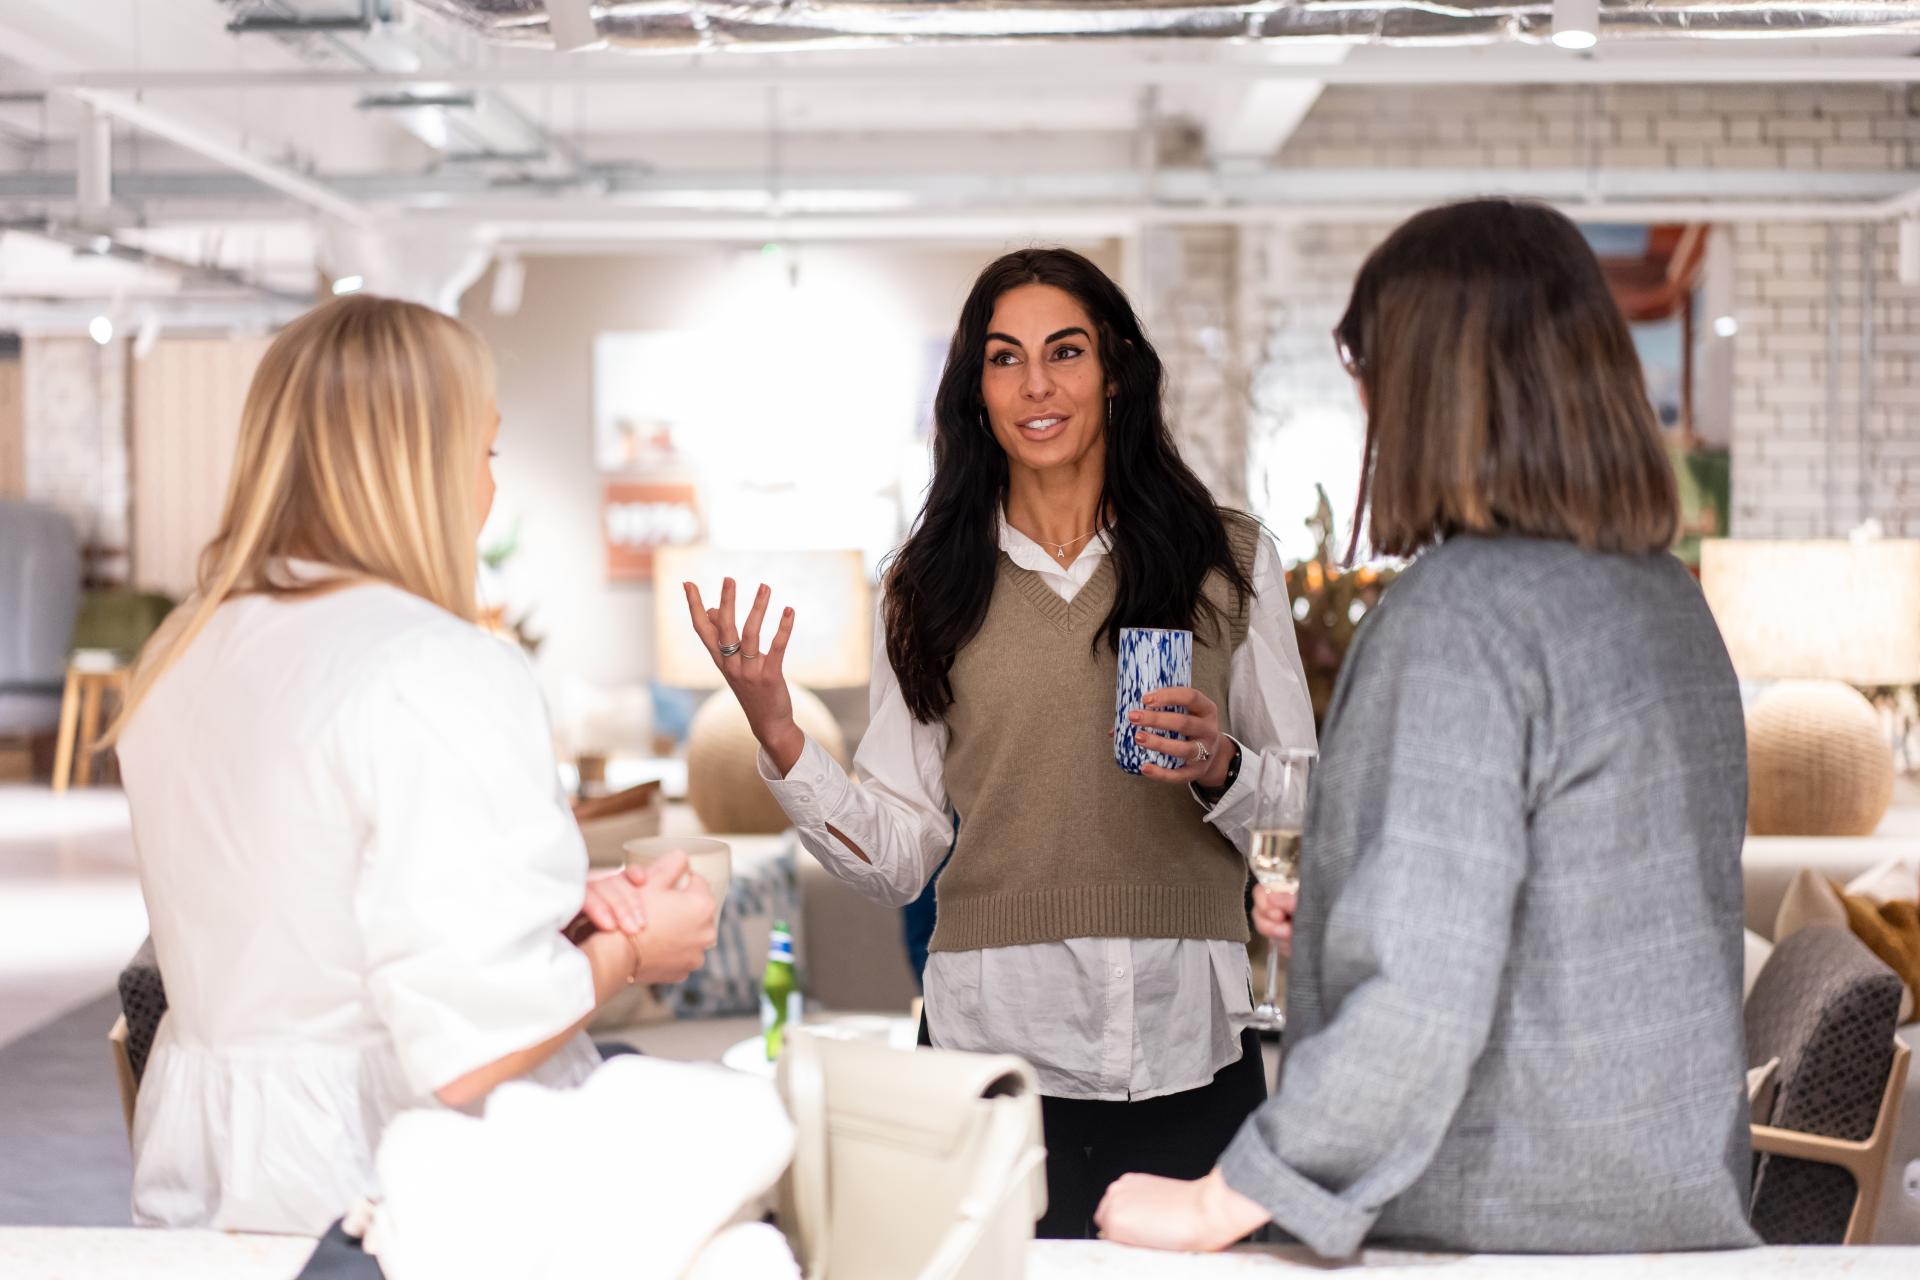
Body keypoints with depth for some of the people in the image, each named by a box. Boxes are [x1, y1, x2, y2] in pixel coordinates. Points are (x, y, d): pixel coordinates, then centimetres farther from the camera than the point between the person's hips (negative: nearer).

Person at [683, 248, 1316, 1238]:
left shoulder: (1227, 562, 4)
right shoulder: (931, 587, 6)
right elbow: (896, 860, 4)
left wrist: (1219, 768, -13)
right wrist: (777, 736, -8)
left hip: (1187, 1050, 0)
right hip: (995, 1039, 0)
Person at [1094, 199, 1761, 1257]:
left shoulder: (1459, 614, -19)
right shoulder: (1670, 601, 7)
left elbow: (1420, 998, -25)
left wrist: (1222, 1204, -17)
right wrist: (1340, 915, 19)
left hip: (1494, 1236, -8)